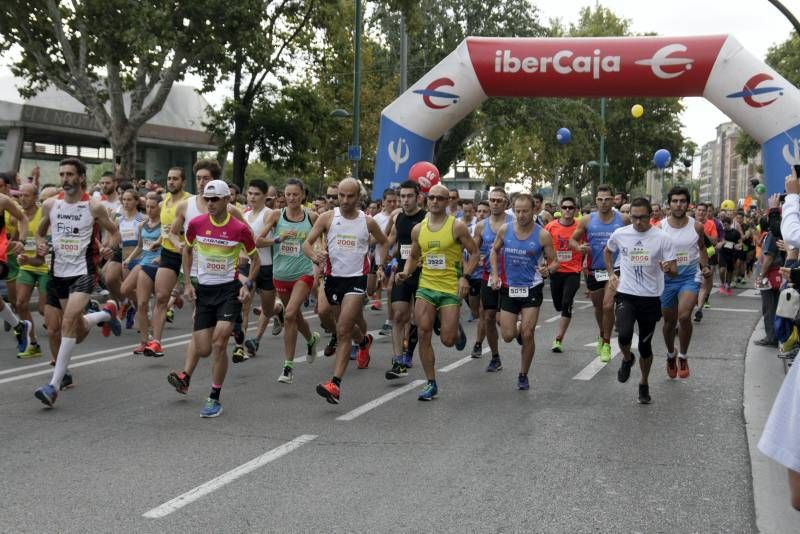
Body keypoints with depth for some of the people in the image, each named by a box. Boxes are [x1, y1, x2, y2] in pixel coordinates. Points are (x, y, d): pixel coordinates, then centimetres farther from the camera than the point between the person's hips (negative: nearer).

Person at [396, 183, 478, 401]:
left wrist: (465, 277, -15)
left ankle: (457, 329, 35)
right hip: (426, 287, 4)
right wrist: (406, 272, 0)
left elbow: (474, 253, -2)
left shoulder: (457, 226, -6)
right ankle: (431, 383, 5)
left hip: (451, 289, -3)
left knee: (447, 340, -3)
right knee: (423, 335, -6)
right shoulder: (418, 229, 6)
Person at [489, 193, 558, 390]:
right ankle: (518, 327, 38)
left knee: (527, 335, -7)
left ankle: (523, 376, 12)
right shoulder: (505, 230, -4)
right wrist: (495, 274, 0)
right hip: (509, 288, 2)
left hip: (532, 289, -2)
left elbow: (554, 261, -2)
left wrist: (548, 269, -25)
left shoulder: (542, 235, -10)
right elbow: (494, 251, 13)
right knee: (508, 336, 0)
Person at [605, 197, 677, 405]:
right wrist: (611, 273, 12)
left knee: (645, 345, 8)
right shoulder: (620, 234, -1)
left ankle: (644, 384, 31)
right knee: (624, 335, -23)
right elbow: (607, 251, 22)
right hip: (626, 295, 0)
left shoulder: (662, 238, -7)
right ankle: (627, 359, 12)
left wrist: (668, 268, -30)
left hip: (651, 298, 0)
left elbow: (674, 271, -8)